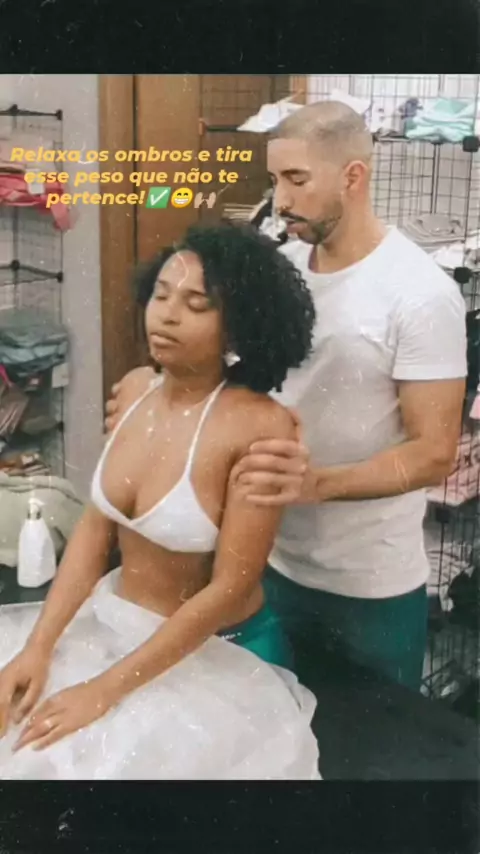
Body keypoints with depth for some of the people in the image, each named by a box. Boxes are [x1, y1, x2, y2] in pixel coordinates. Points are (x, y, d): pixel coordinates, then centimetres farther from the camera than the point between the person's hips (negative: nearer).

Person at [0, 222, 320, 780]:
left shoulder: (259, 426, -22)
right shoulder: (135, 397, -3)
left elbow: (229, 589, -21)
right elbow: (94, 531, 1)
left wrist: (106, 691, -20)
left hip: (217, 655, -6)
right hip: (113, 620, 6)